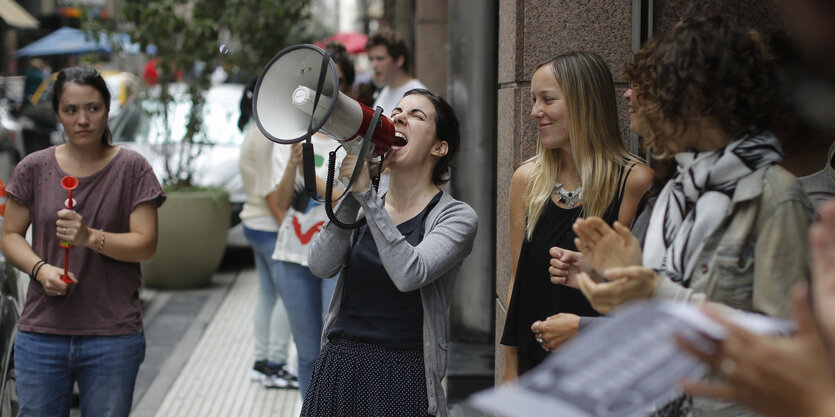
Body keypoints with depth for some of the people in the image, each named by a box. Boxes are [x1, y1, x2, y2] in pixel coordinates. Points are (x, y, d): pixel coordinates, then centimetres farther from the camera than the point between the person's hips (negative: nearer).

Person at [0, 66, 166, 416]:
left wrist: (91, 237, -21)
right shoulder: (34, 169, 5)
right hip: (41, 335, 2)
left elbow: (146, 245, -4)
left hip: (113, 338, -1)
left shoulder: (131, 168, 0)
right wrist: (40, 268, -11)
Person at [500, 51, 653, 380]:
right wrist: (511, 372, 7)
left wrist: (585, 326, -16)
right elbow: (517, 279, 9)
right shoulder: (527, 179, 5)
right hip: (535, 362, 4)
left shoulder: (634, 181, -9)